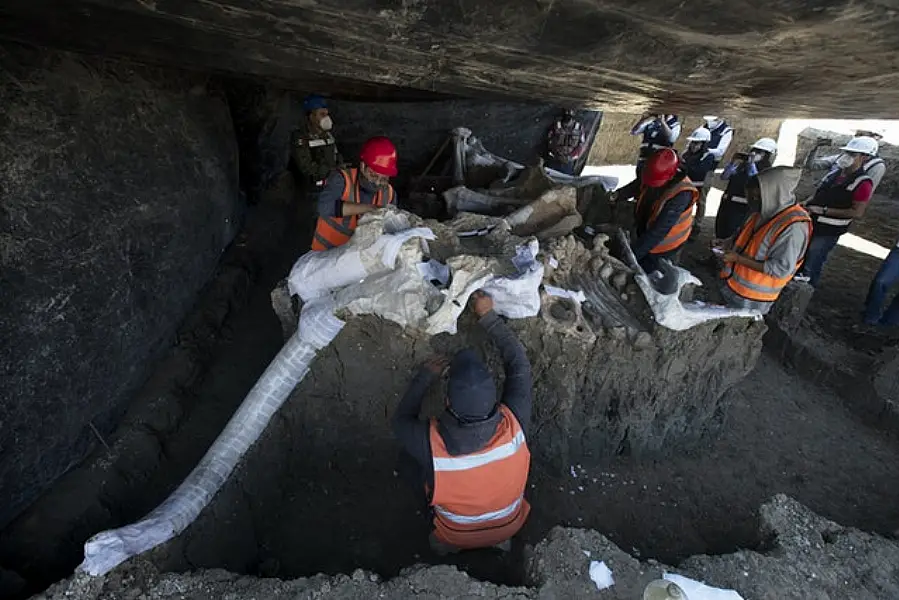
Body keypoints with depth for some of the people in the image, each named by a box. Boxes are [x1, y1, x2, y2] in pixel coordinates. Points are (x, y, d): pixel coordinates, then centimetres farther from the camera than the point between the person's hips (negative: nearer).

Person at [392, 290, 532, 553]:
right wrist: (488, 316, -10)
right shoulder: (514, 425, -35)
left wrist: (425, 375, -7)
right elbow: (519, 365, -17)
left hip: (456, 536, -2)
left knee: (406, 453, 10)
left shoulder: (432, 443, -39)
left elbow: (401, 420, -14)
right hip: (509, 527, 2)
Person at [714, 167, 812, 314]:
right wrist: (725, 243, -3)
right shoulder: (764, 212, -1)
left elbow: (781, 269, -27)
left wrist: (739, 259, -27)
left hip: (752, 297, -7)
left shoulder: (794, 226, -27)